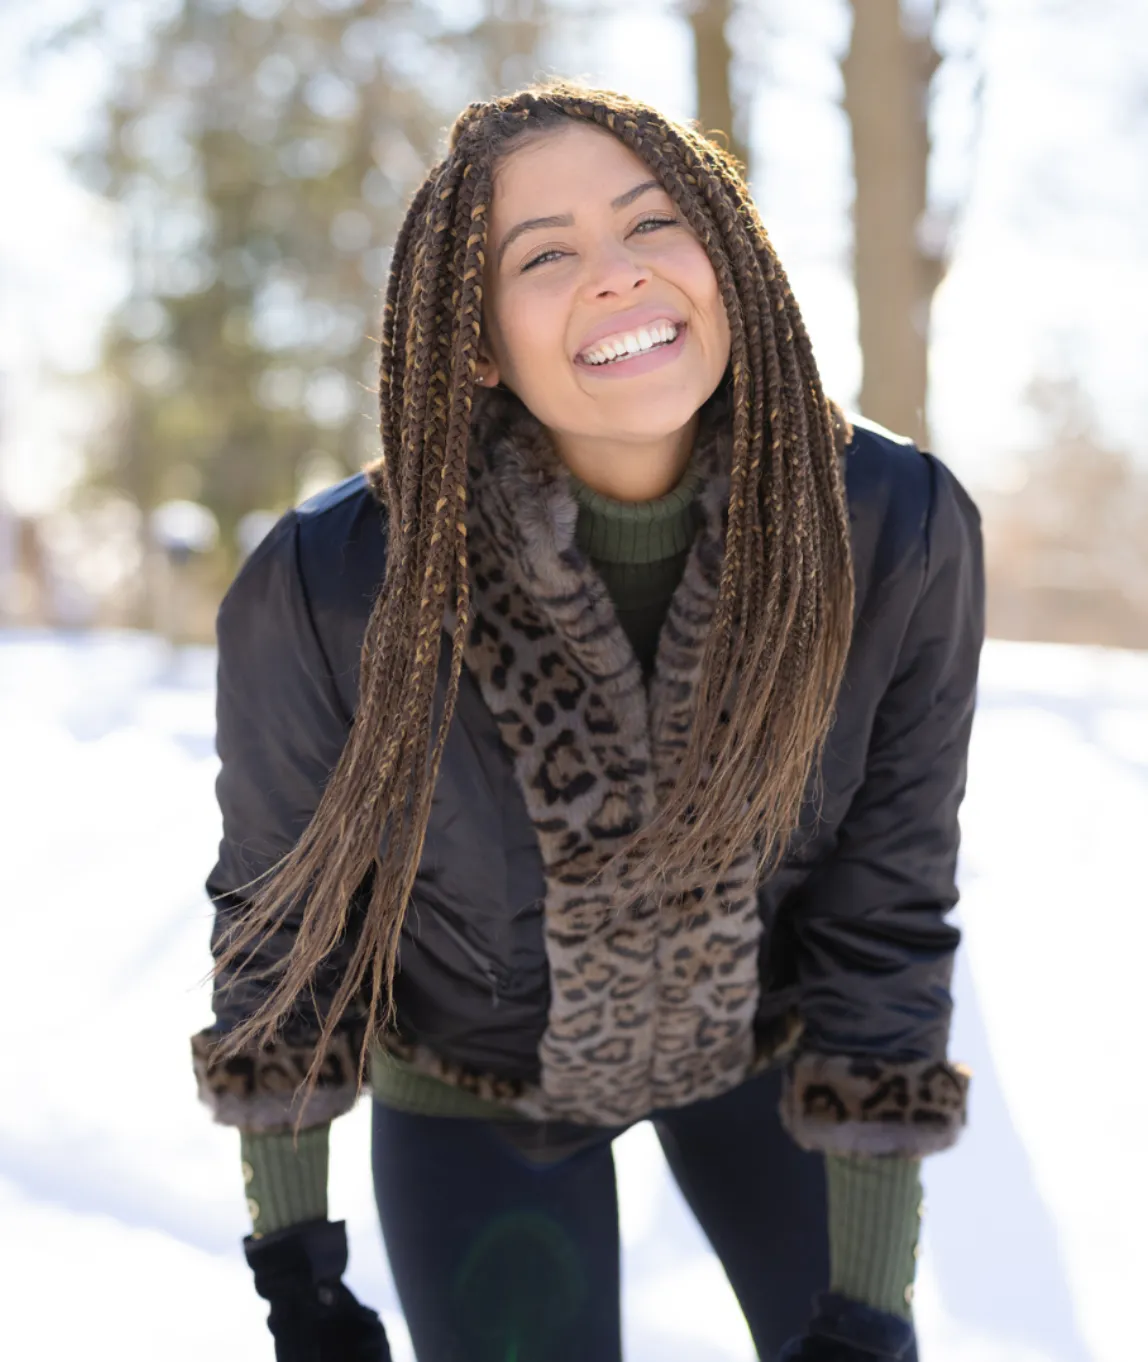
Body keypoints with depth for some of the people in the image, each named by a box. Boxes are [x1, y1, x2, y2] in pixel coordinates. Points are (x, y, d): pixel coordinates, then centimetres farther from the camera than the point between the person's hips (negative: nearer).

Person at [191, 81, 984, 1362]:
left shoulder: (904, 531, -30)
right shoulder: (329, 586, -33)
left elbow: (885, 913, -19)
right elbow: (278, 898, -14)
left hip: (760, 1033, 2)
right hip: (475, 1075, -1)